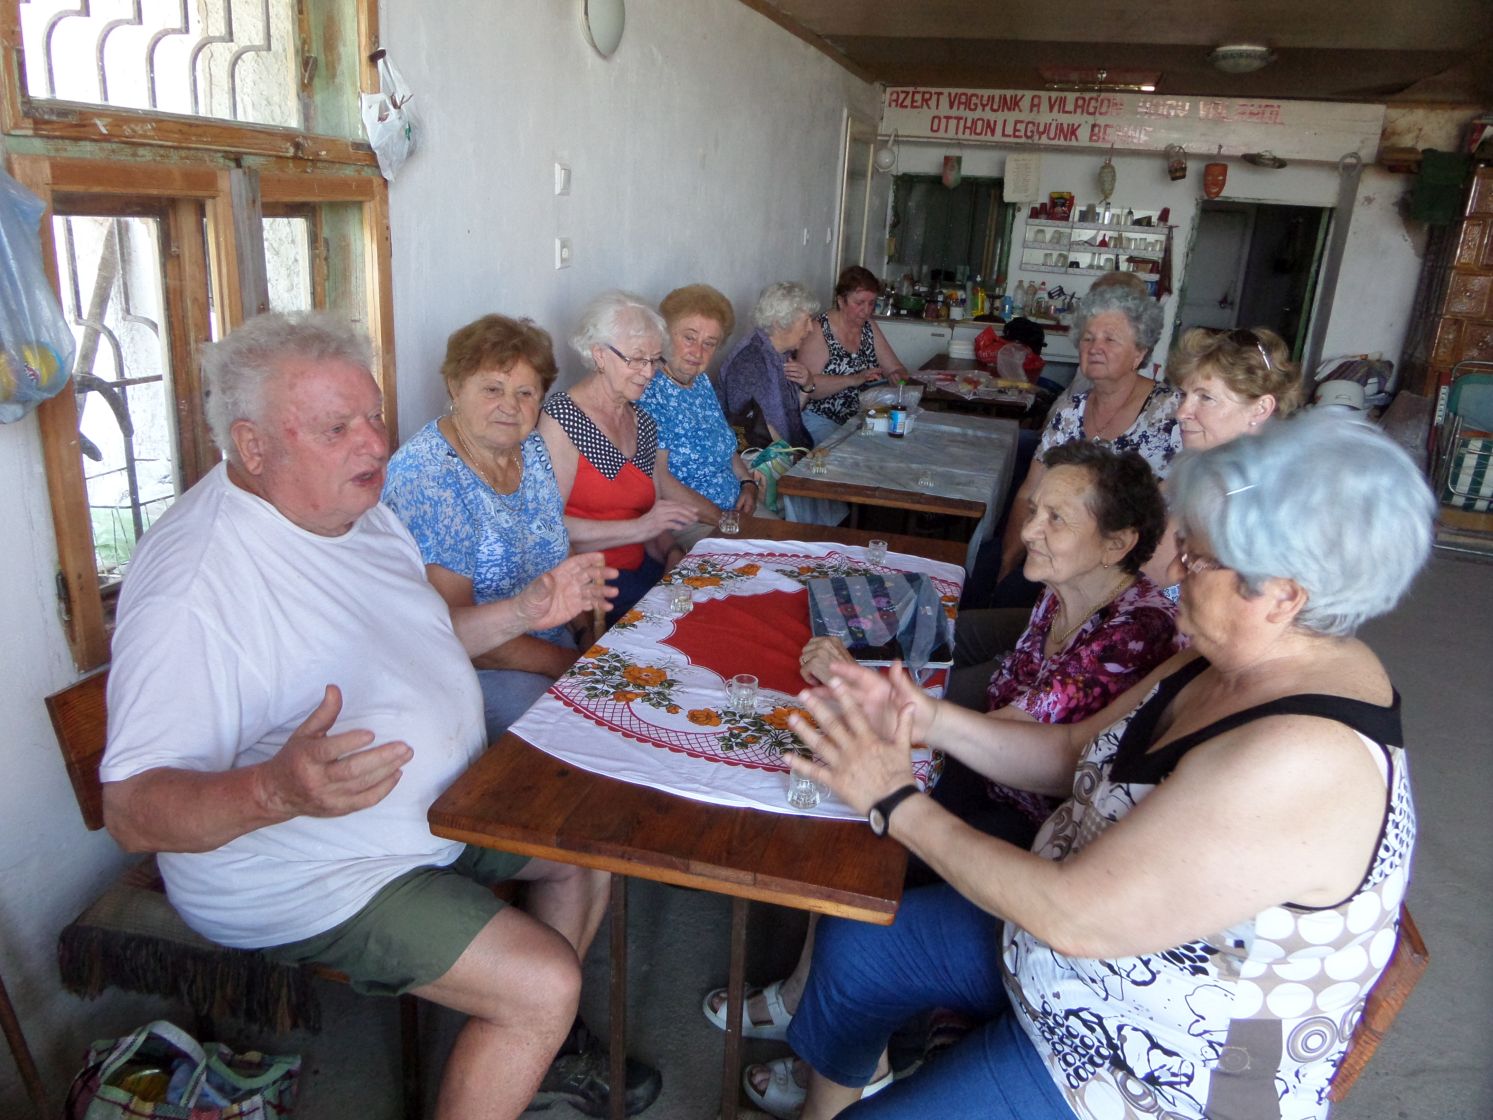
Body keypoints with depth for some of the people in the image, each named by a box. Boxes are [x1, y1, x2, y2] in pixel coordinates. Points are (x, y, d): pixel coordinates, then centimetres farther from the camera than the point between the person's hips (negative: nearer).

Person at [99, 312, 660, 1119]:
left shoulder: (356, 506, 1)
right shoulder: (191, 586, -29)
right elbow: (133, 813, -29)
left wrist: (525, 611, 4)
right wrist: (275, 792, -48)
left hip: (443, 804, 9)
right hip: (309, 875, -9)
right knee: (544, 984, -18)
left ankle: (526, 1054, 31)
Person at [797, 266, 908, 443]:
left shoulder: (869, 327, 11)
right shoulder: (819, 330, -8)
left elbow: (896, 370, 13)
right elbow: (806, 385, -19)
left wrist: (897, 376, -11)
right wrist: (854, 379, -27)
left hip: (860, 419, 6)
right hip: (822, 421, -6)